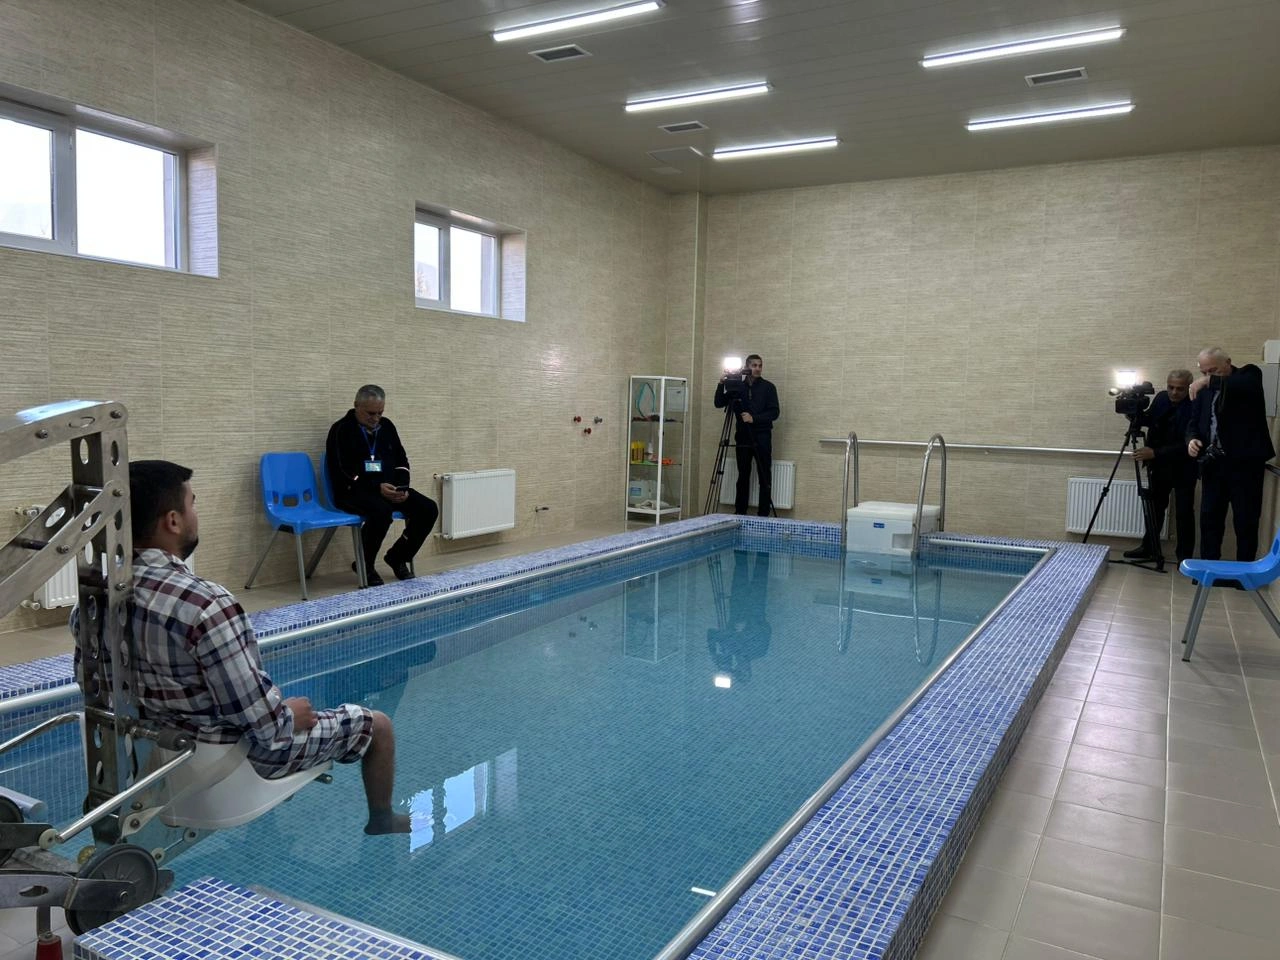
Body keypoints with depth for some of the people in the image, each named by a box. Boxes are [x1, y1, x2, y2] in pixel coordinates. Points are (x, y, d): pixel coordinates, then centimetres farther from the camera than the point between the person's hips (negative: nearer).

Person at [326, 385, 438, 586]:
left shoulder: (386, 426, 13)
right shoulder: (341, 430, -6)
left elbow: (402, 460, 17)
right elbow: (341, 472, -13)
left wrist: (402, 487, -3)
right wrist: (377, 488, -22)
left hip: (389, 489, 6)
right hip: (353, 492, -6)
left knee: (428, 509, -14)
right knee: (382, 511, -38)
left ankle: (398, 557, 6)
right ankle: (365, 565, -14)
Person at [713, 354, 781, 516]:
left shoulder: (768, 387, 1)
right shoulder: (738, 387, 8)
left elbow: (774, 412, -5)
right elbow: (719, 404, 5)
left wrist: (754, 418, -17)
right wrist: (721, 385, -10)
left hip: (762, 437, -2)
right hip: (742, 437, 3)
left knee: (764, 477, -3)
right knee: (743, 476, 7)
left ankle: (764, 515, 1)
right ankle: (739, 513, 12)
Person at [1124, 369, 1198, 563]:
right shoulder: (1161, 398, -2)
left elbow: (1186, 444, -25)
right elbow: (1149, 420, 14)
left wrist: (1155, 453, -30)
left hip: (1182, 469, -6)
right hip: (1159, 465, 6)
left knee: (1184, 513, 1)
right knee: (1154, 507, 13)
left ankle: (1185, 555, 12)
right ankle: (1150, 548, 25)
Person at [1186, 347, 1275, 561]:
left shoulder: (1249, 375, -2)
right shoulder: (1203, 389, 10)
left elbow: (1242, 386, -28)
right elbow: (1194, 423, 13)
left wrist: (1211, 381, -34)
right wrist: (1192, 439, -8)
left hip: (1245, 463, -4)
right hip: (1214, 464, 5)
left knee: (1246, 522, 1)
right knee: (1209, 519, 7)